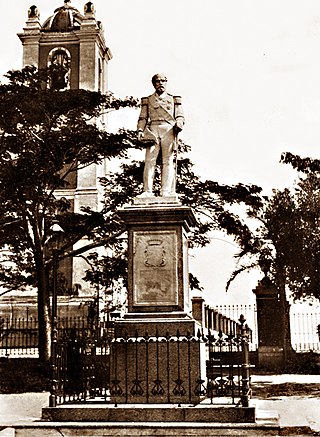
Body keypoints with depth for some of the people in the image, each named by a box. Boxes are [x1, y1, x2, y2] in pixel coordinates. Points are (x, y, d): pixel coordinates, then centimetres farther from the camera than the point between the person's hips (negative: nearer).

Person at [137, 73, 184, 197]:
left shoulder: (174, 99, 19)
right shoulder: (147, 100, 18)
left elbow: (180, 116, 12)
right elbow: (143, 118, 13)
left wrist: (179, 124, -10)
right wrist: (140, 130, -4)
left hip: (169, 131, 0)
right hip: (153, 130, 0)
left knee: (168, 161, -6)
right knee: (149, 160, -10)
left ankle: (166, 191, -7)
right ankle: (148, 190, -11)